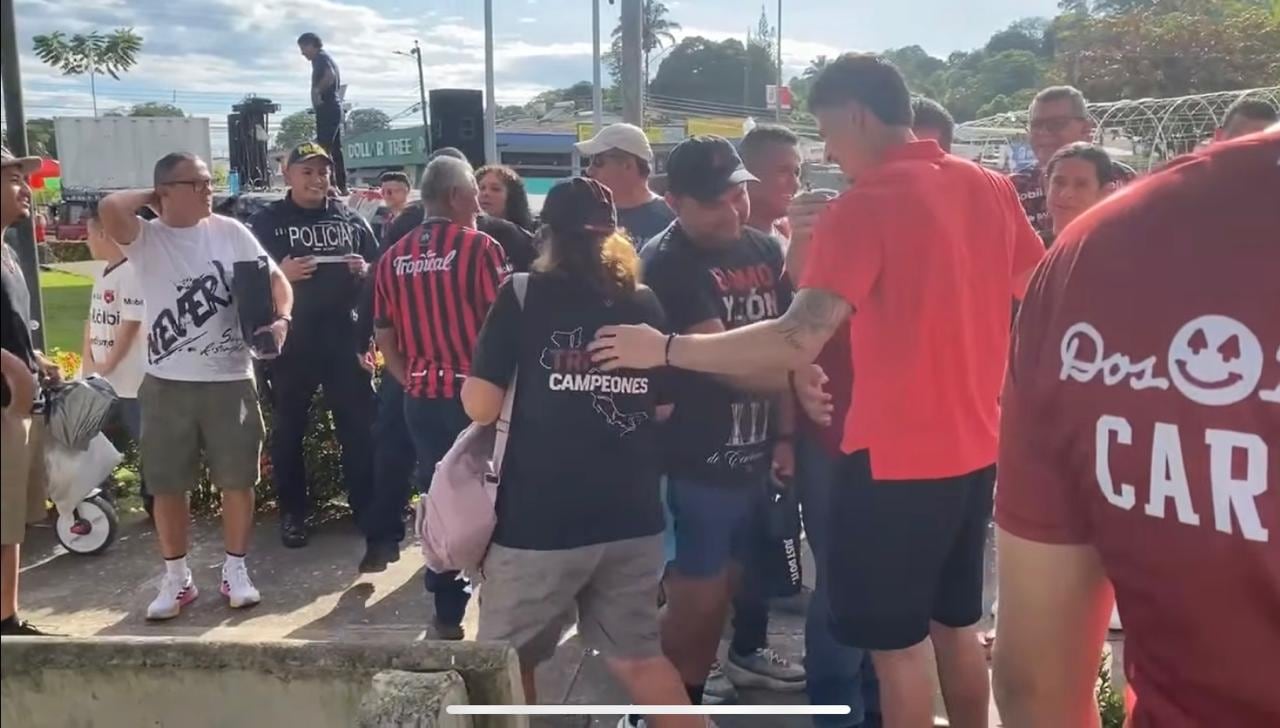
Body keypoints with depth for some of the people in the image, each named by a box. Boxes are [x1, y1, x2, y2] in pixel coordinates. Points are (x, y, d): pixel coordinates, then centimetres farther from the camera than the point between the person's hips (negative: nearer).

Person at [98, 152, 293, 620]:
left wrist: (281, 319, -15)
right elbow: (109, 209, -24)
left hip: (230, 380, 1)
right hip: (167, 384, 0)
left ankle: (235, 571, 24)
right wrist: (149, 198, -4)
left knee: (237, 478, 8)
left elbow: (274, 278, 4)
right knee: (167, 484, 8)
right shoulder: (145, 238, -3)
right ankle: (176, 579, 24)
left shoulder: (230, 232, 2)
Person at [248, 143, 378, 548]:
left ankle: (366, 507, 18)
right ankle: (292, 513, 20)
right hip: (290, 342, -1)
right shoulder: (265, 223, 3)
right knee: (288, 429, 7)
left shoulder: (351, 219, 9)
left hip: (345, 339, 2)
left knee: (360, 425, 6)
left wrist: (365, 271, -8)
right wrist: (279, 274, -19)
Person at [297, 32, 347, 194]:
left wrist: (317, 91, -17)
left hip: (326, 108, -10)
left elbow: (330, 76, -25)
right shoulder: (327, 57, 22)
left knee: (324, 148, -13)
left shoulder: (320, 58, -8)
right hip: (334, 107, 10)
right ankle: (341, 186, 10)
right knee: (335, 149, 10)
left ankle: (331, 185, -18)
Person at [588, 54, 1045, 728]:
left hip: (896, 459, -7)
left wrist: (665, 349, -16)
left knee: (896, 643, 8)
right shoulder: (991, 187, 5)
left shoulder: (863, 207, -17)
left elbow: (796, 343, -23)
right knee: (955, 627, 22)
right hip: (974, 449, 8)